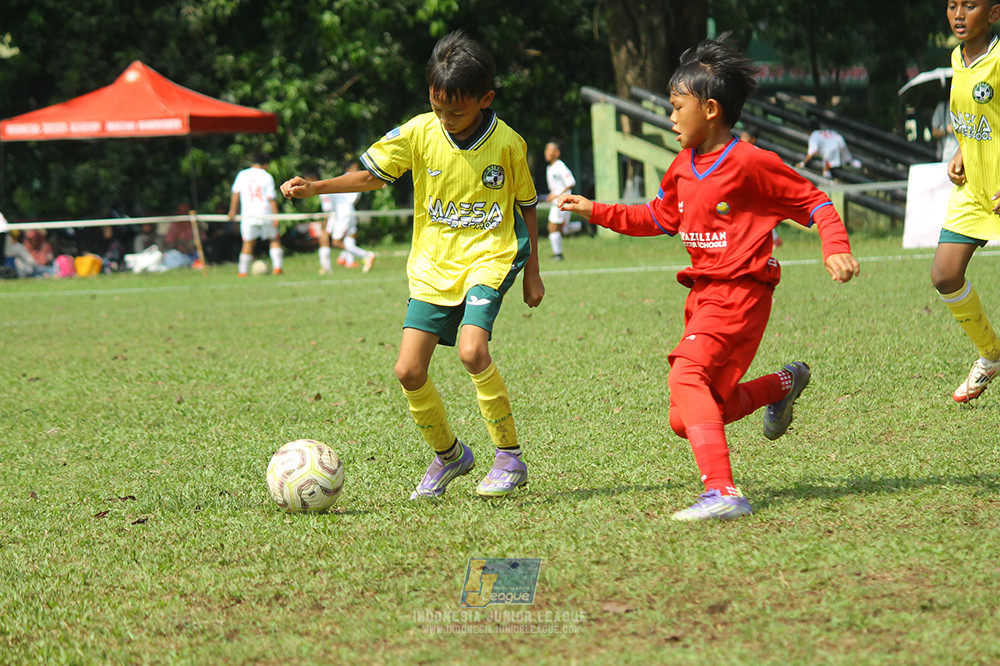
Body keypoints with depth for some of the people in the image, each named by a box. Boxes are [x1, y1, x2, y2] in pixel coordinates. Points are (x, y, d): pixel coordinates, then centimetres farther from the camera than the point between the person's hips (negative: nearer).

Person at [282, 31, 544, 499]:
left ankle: (510, 459, -12)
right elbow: (372, 175, 6)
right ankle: (448, 455, 21)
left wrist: (532, 273, 9)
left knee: (472, 350, -27)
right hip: (432, 266, 4)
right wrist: (314, 187, -9)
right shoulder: (419, 133, -5)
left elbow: (526, 207, 6)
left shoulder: (507, 144, -8)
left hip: (488, 259, -4)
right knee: (409, 371, -5)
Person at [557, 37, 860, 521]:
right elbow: (658, 217, 28)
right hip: (703, 294, 9)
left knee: (687, 375, -28)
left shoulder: (749, 163, -11)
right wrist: (594, 211, 22)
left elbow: (815, 202, -5)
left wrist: (836, 249, -20)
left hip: (739, 293, -9)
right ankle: (783, 383, 30)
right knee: (686, 421, 8)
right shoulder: (684, 167, 12)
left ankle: (722, 493, -34)